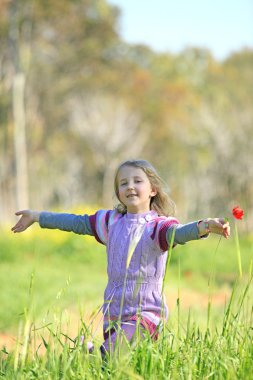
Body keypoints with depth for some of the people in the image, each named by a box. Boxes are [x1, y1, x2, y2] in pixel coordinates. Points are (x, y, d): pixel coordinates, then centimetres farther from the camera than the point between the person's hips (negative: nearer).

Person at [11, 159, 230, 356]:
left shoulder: (158, 225, -8)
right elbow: (77, 223, 22)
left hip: (146, 313, -6)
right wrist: (37, 217, 29)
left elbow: (178, 233, -28)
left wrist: (205, 227, -50)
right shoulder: (111, 221, 10)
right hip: (113, 313, 6)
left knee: (107, 356, -23)